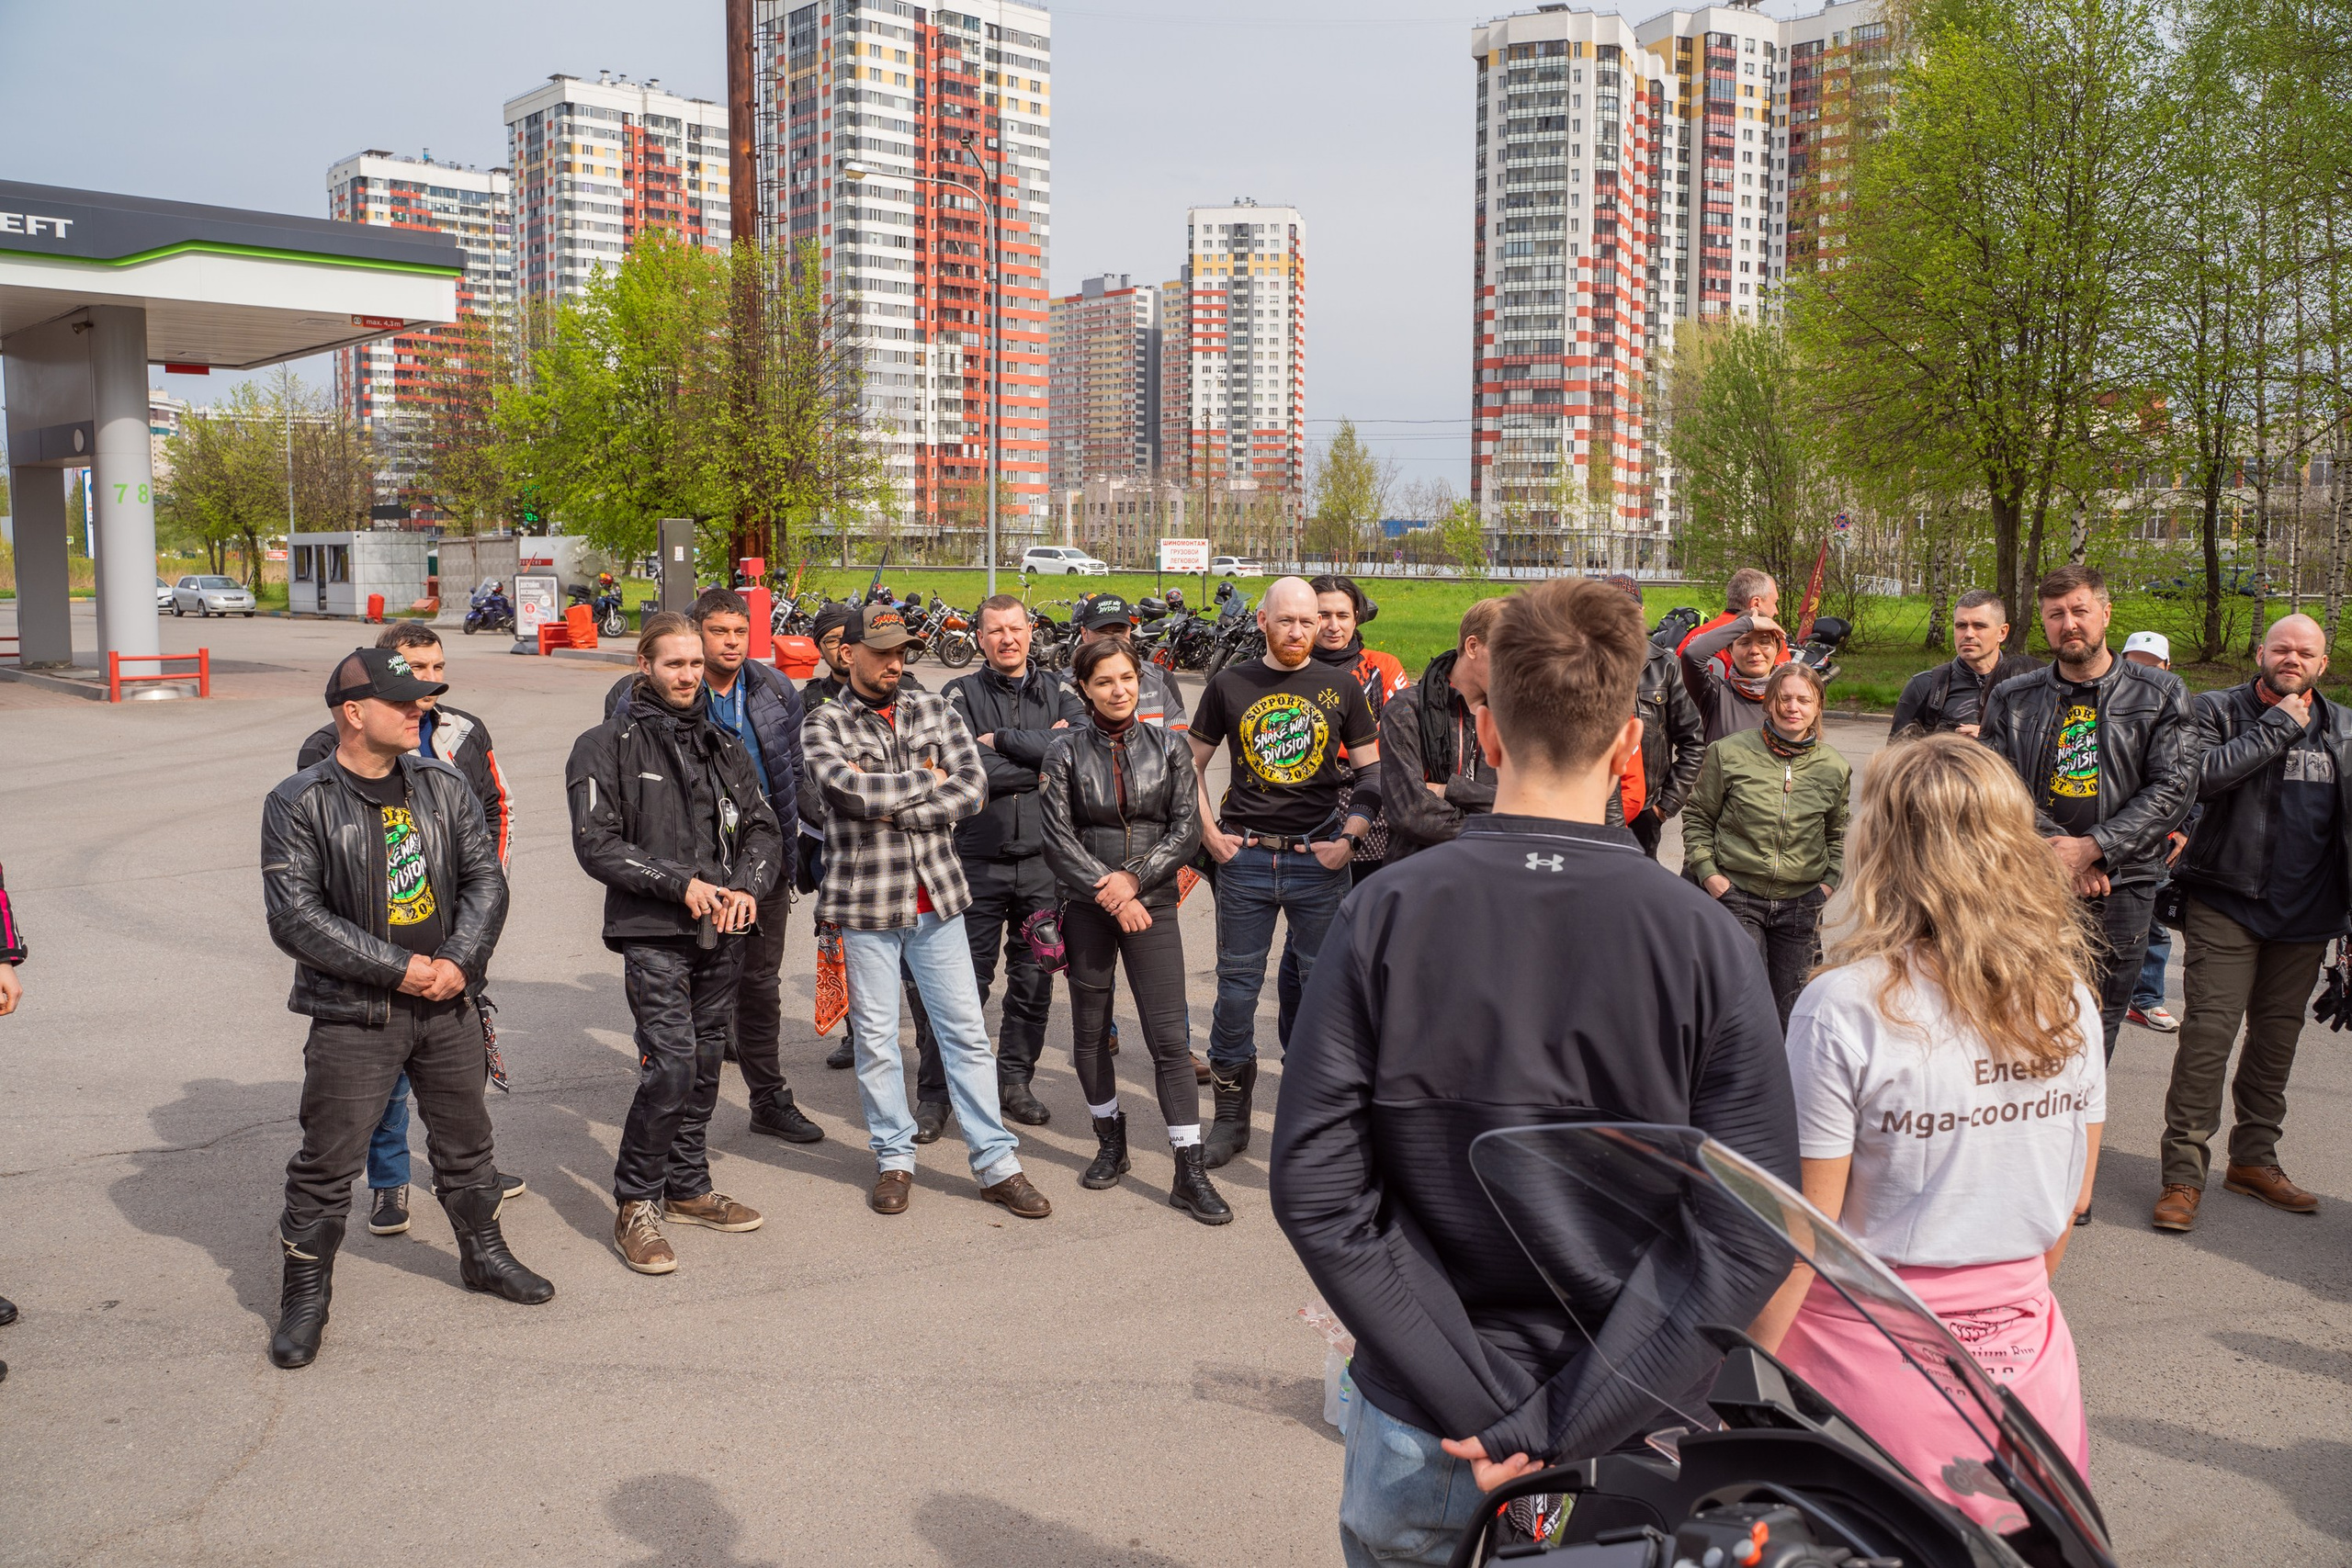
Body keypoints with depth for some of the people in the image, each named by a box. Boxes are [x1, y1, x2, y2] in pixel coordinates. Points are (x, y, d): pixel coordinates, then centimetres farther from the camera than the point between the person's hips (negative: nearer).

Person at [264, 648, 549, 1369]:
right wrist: (399, 968, -18)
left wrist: (459, 961, -12)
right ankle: (306, 1293, 21)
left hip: (448, 1005, 5)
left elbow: (485, 878, 4)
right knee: (328, 1160, 2)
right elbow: (295, 917, -16)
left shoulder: (443, 785, 3)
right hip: (353, 1014, -4)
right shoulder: (300, 803, -11)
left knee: (465, 1139, 17)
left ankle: (483, 1254, 37)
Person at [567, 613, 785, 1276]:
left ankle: (687, 1189, 27)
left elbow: (763, 828, 14)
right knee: (672, 1065, -14)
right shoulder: (609, 745, -3)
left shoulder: (723, 745, 13)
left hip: (722, 931, 5)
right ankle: (635, 1203, 3)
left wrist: (747, 886, -6)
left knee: (706, 1063, 11)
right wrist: (681, 883, -15)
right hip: (652, 932, -5)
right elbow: (597, 844, -9)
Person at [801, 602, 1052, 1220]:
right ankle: (895, 1159, 23)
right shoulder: (826, 724, -1)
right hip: (865, 901, -2)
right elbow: (850, 789, -19)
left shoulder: (935, 711, 7)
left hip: (936, 896, 2)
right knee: (875, 1037, 7)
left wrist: (890, 805, -13)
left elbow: (972, 786, -6)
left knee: (966, 1030, 5)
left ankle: (996, 1163, 13)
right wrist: (926, 780, -8)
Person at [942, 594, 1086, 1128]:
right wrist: (1042, 753, -10)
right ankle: (935, 1093, 9)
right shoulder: (961, 694, 2)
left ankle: (1014, 1082, 25)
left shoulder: (1057, 692, 9)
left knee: (1034, 981, 11)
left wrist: (1002, 739, -11)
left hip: (1044, 862, 3)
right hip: (978, 859, -3)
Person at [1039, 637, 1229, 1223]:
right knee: (1090, 1032, 9)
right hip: (1086, 906, 1)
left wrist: (1135, 877, -12)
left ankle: (1190, 1172, -2)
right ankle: (1111, 1142, 29)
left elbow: (1187, 828, 0)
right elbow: (1059, 839, -4)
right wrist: (1110, 895, -11)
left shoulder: (1169, 746, 3)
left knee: (1169, 1037, -6)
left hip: (1151, 904, 0)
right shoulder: (1065, 752, 0)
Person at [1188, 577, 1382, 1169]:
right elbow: (1192, 763, 14)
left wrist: (1351, 836, -3)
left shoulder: (1341, 688, 4)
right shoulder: (1230, 684, 6)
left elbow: (1373, 771, 9)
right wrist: (1209, 831, 4)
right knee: (1236, 986, 6)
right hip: (1244, 858, 1)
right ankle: (1231, 1117, 20)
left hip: (1318, 859, 0)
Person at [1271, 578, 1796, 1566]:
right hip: (1631, 1449, 0)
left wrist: (1490, 1407, -14)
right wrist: (1564, 1430, -16)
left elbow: (1313, 1188, -16)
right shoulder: (1706, 940, -12)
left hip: (1417, 1446, 0)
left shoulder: (1385, 913, -12)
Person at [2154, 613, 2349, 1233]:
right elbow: (2202, 775, -20)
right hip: (2227, 902, -5)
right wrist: (2279, 726, -15)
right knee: (2208, 1032, -9)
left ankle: (2254, 1158, 25)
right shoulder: (2219, 710, -1)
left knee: (2277, 1037, 12)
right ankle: (2183, 1172, -4)